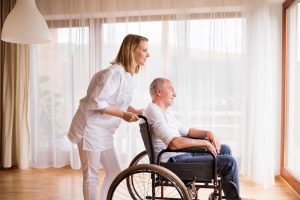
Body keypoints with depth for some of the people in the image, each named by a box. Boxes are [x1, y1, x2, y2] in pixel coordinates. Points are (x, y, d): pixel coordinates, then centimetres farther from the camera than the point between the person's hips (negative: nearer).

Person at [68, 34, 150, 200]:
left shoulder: (127, 74, 8)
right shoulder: (115, 72, -21)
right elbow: (96, 102, -25)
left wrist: (133, 111, 0)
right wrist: (123, 114, -25)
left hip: (104, 131, 9)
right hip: (91, 128, -9)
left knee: (114, 172, 13)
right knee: (92, 175, 1)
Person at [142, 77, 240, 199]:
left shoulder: (165, 112, 18)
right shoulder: (153, 111, -16)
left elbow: (186, 131, 24)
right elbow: (174, 143, -27)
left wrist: (207, 133, 6)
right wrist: (205, 142, -16)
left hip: (181, 154, 11)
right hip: (173, 161, -11)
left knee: (225, 149, 17)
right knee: (229, 162, -14)